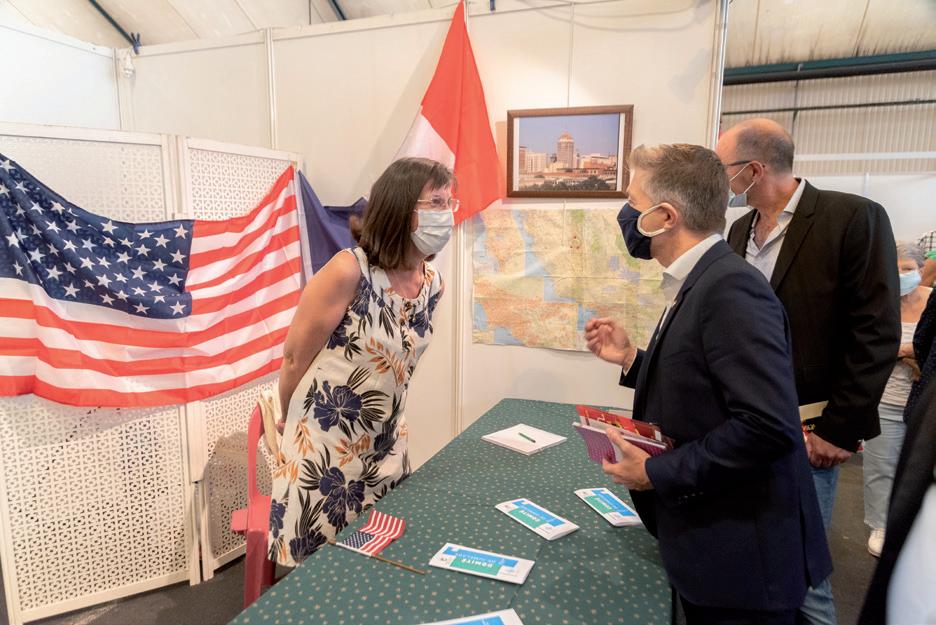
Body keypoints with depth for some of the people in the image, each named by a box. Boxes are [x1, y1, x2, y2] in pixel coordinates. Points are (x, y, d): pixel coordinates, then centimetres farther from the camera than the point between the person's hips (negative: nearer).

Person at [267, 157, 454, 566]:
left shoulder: (432, 284, -3)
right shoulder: (349, 271, -23)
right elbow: (295, 359, -12)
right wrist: (294, 421, 3)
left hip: (385, 447, 6)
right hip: (323, 446, -6)